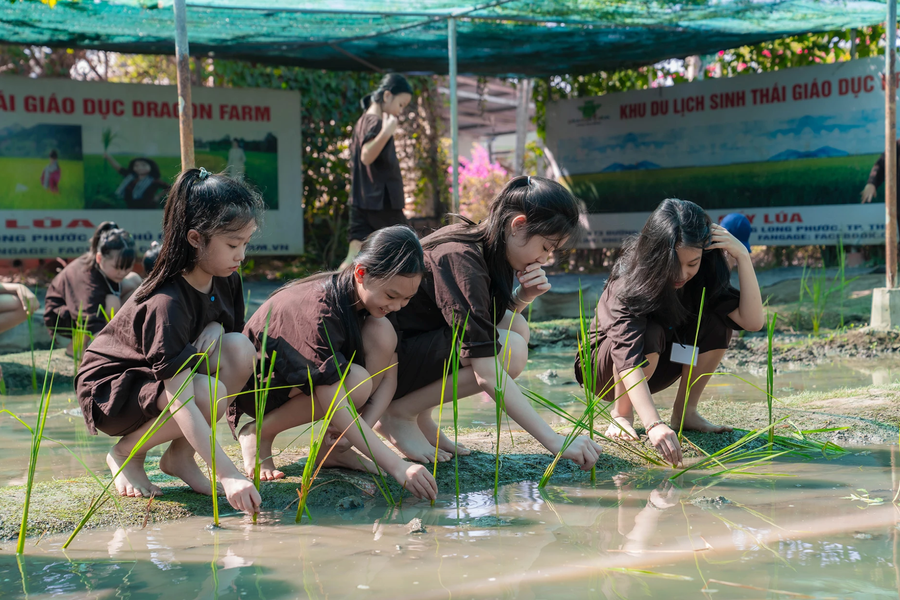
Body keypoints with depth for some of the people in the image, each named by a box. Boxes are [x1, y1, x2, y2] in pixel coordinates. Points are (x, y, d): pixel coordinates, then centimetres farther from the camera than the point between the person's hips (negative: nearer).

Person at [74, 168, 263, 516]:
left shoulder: (225, 280, -9)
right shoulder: (167, 304, -33)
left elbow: (234, 354, 2)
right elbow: (181, 403, -38)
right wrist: (228, 475, -45)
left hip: (166, 375, 7)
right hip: (109, 390, -7)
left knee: (240, 349, -20)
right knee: (208, 394, -34)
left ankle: (180, 456, -6)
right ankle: (125, 454, -5)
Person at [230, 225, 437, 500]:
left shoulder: (371, 298, -12)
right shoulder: (317, 310, -35)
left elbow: (389, 374, -10)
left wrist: (363, 428, -28)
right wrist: (397, 467, -46)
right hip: (257, 383, -7)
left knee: (383, 333, -20)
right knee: (356, 384, -34)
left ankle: (333, 448, -10)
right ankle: (258, 433, -9)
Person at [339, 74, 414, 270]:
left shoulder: (363, 120, 15)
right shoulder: (375, 122, -13)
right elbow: (367, 156, -28)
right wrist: (386, 133, -40)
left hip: (362, 202, 9)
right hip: (381, 201, -8)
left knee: (355, 258, 1)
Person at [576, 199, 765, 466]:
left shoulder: (702, 277, -17)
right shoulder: (629, 282, -33)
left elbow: (753, 321, -27)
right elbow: (628, 356, -47)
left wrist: (742, 256, -35)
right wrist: (654, 425, -60)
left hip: (654, 367, 5)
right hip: (604, 368, -5)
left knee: (717, 322, -19)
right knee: (649, 334, -37)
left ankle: (684, 412, -6)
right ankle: (621, 414, -13)